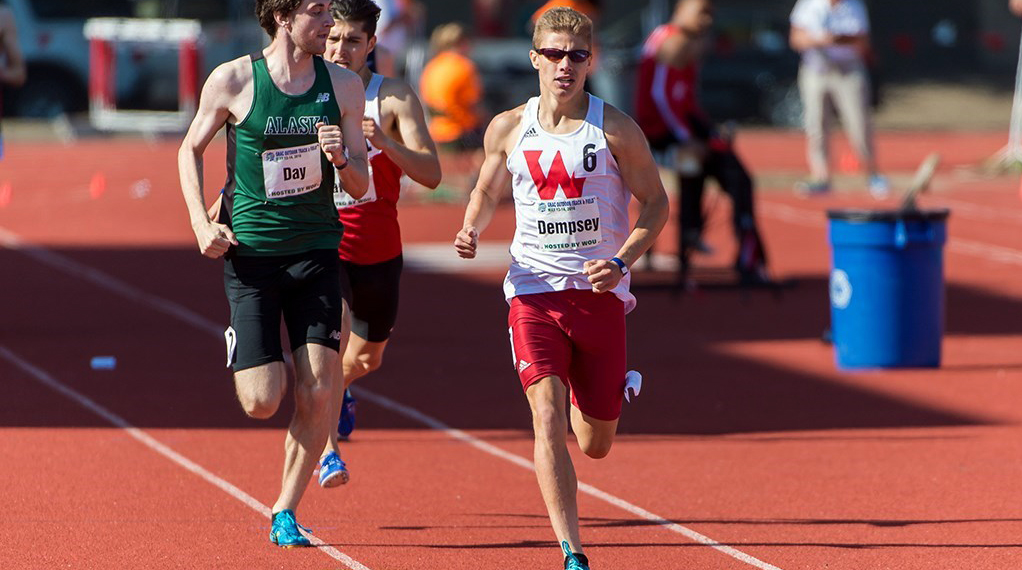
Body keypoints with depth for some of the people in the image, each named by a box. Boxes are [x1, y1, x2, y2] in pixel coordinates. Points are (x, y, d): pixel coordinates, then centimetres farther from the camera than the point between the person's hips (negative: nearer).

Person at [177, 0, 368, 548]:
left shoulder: (343, 85, 1)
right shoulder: (232, 80, -6)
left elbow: (361, 186, 6)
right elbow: (191, 149, 8)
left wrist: (342, 159, -17)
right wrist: (201, 223, -4)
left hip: (317, 250, 2)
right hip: (250, 251, -2)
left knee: (316, 394, -8)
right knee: (263, 402, -6)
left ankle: (285, 513, 8)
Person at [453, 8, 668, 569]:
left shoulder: (615, 129, -4)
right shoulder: (508, 129, 3)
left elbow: (656, 203, 2)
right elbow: (486, 190, 20)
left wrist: (620, 262, -13)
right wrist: (472, 229, -2)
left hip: (600, 293, 0)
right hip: (534, 291, 0)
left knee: (595, 444, 10)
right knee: (546, 417, -20)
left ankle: (599, 398, 49)